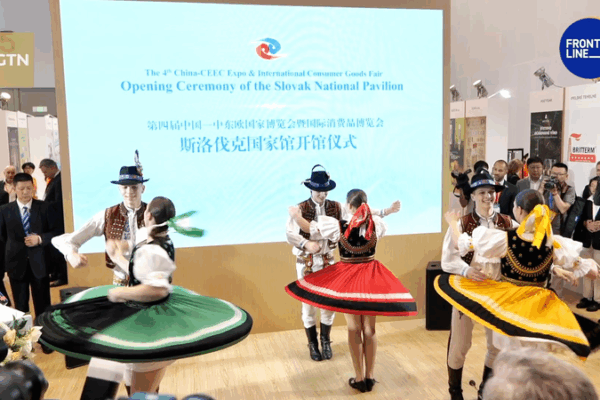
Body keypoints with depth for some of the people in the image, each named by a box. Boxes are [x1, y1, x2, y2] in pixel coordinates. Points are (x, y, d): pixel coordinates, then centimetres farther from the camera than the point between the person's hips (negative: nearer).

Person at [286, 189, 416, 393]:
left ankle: (359, 378, 18)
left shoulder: (339, 227, -14)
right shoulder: (376, 224, -8)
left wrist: (296, 215, 17)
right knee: (369, 329, 12)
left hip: (348, 279, -2)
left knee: (354, 329, 11)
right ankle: (369, 377, 22)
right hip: (372, 278, 2)